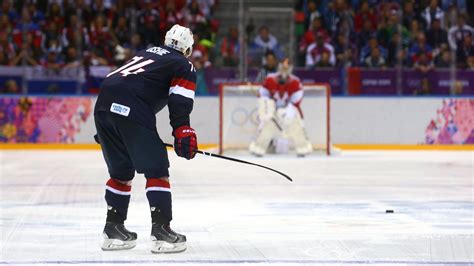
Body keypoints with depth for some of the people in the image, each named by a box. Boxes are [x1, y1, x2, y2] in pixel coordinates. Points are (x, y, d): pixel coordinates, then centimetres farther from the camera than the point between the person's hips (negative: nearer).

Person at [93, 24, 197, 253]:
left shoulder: (145, 53, 33)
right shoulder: (184, 66, 13)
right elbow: (179, 104, -4)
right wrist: (183, 133, -12)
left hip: (103, 105, 7)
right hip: (132, 111, -7)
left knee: (121, 170, 20)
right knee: (156, 169, 0)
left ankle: (113, 228, 23)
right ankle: (161, 230, -6)